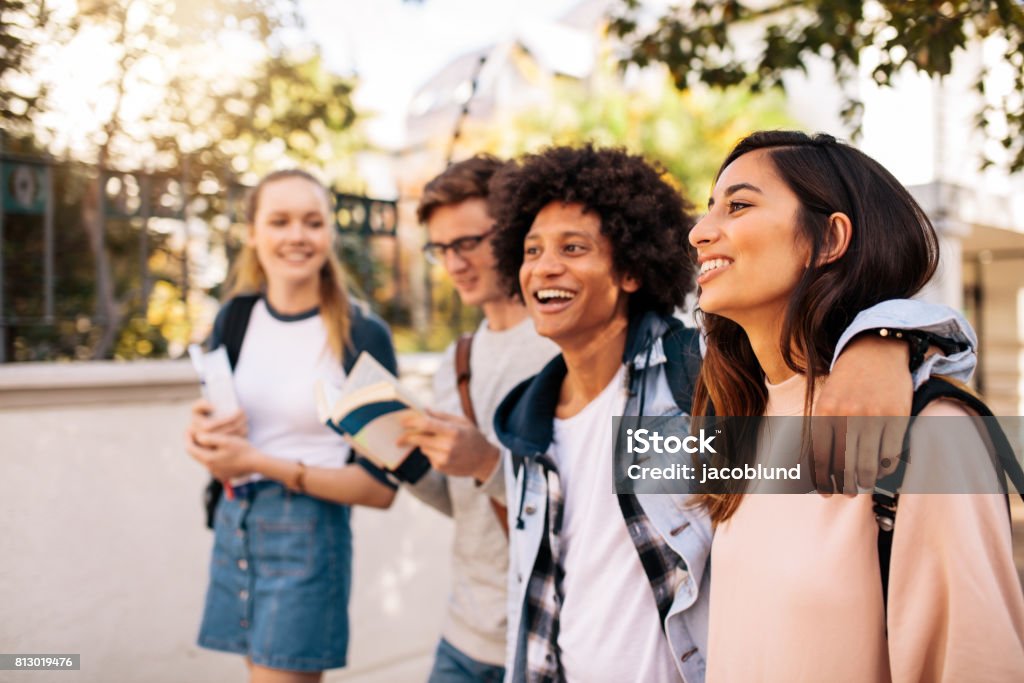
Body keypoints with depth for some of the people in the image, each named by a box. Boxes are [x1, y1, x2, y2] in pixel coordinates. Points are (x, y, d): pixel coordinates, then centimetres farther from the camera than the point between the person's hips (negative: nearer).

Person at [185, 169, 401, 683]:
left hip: (308, 533, -5)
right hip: (233, 525, 5)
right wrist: (204, 438, -8)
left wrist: (262, 462, -18)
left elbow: (381, 487, -12)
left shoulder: (363, 335, -13)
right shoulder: (235, 317, 3)